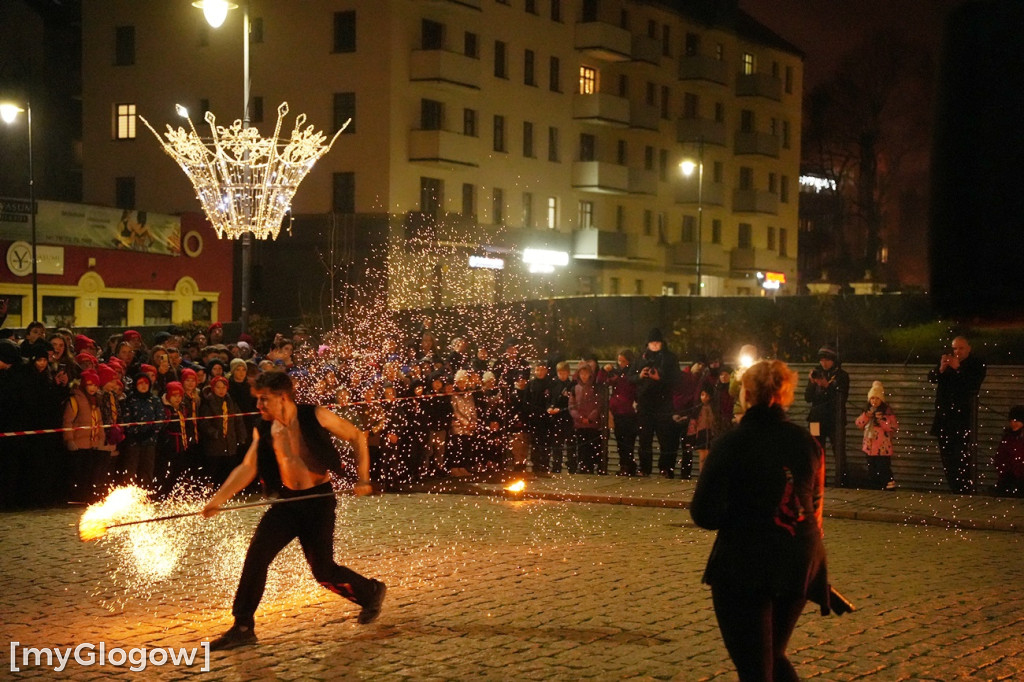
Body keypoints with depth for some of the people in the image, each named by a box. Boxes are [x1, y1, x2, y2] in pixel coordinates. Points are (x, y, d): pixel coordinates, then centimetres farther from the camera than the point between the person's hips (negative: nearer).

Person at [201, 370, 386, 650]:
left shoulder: (316, 417, -11)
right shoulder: (263, 431, 2)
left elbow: (358, 437, -1)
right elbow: (247, 468, -3)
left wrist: (363, 479, -6)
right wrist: (218, 499, -15)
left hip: (319, 500, -4)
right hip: (287, 501, 4)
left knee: (323, 570, -3)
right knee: (256, 556, -9)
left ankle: (371, 592, 26)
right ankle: (243, 627, 0)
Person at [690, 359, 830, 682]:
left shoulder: (731, 444, -12)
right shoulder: (807, 443, 2)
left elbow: (705, 515, -15)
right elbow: (815, 507, 12)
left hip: (744, 570, -5)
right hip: (800, 567, 5)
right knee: (774, 656, 24)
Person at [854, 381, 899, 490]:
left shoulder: (887, 411, -7)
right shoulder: (867, 411, 12)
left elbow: (894, 427, -14)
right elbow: (858, 424, 3)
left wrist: (881, 420, -21)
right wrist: (867, 415, -12)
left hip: (883, 448, -7)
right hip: (870, 447, 7)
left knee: (884, 471, -10)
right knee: (872, 472, 13)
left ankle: (890, 488, -3)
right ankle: (877, 489, 24)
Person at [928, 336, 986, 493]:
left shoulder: (977, 365, -3)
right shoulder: (945, 361, 8)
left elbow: (973, 386, -16)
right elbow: (931, 378, -1)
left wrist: (958, 369, -21)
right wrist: (941, 369, -20)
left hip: (964, 417, -5)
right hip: (945, 418, 5)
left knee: (963, 460, -11)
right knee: (947, 460, 8)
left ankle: (966, 492, -7)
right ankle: (955, 492, 16)